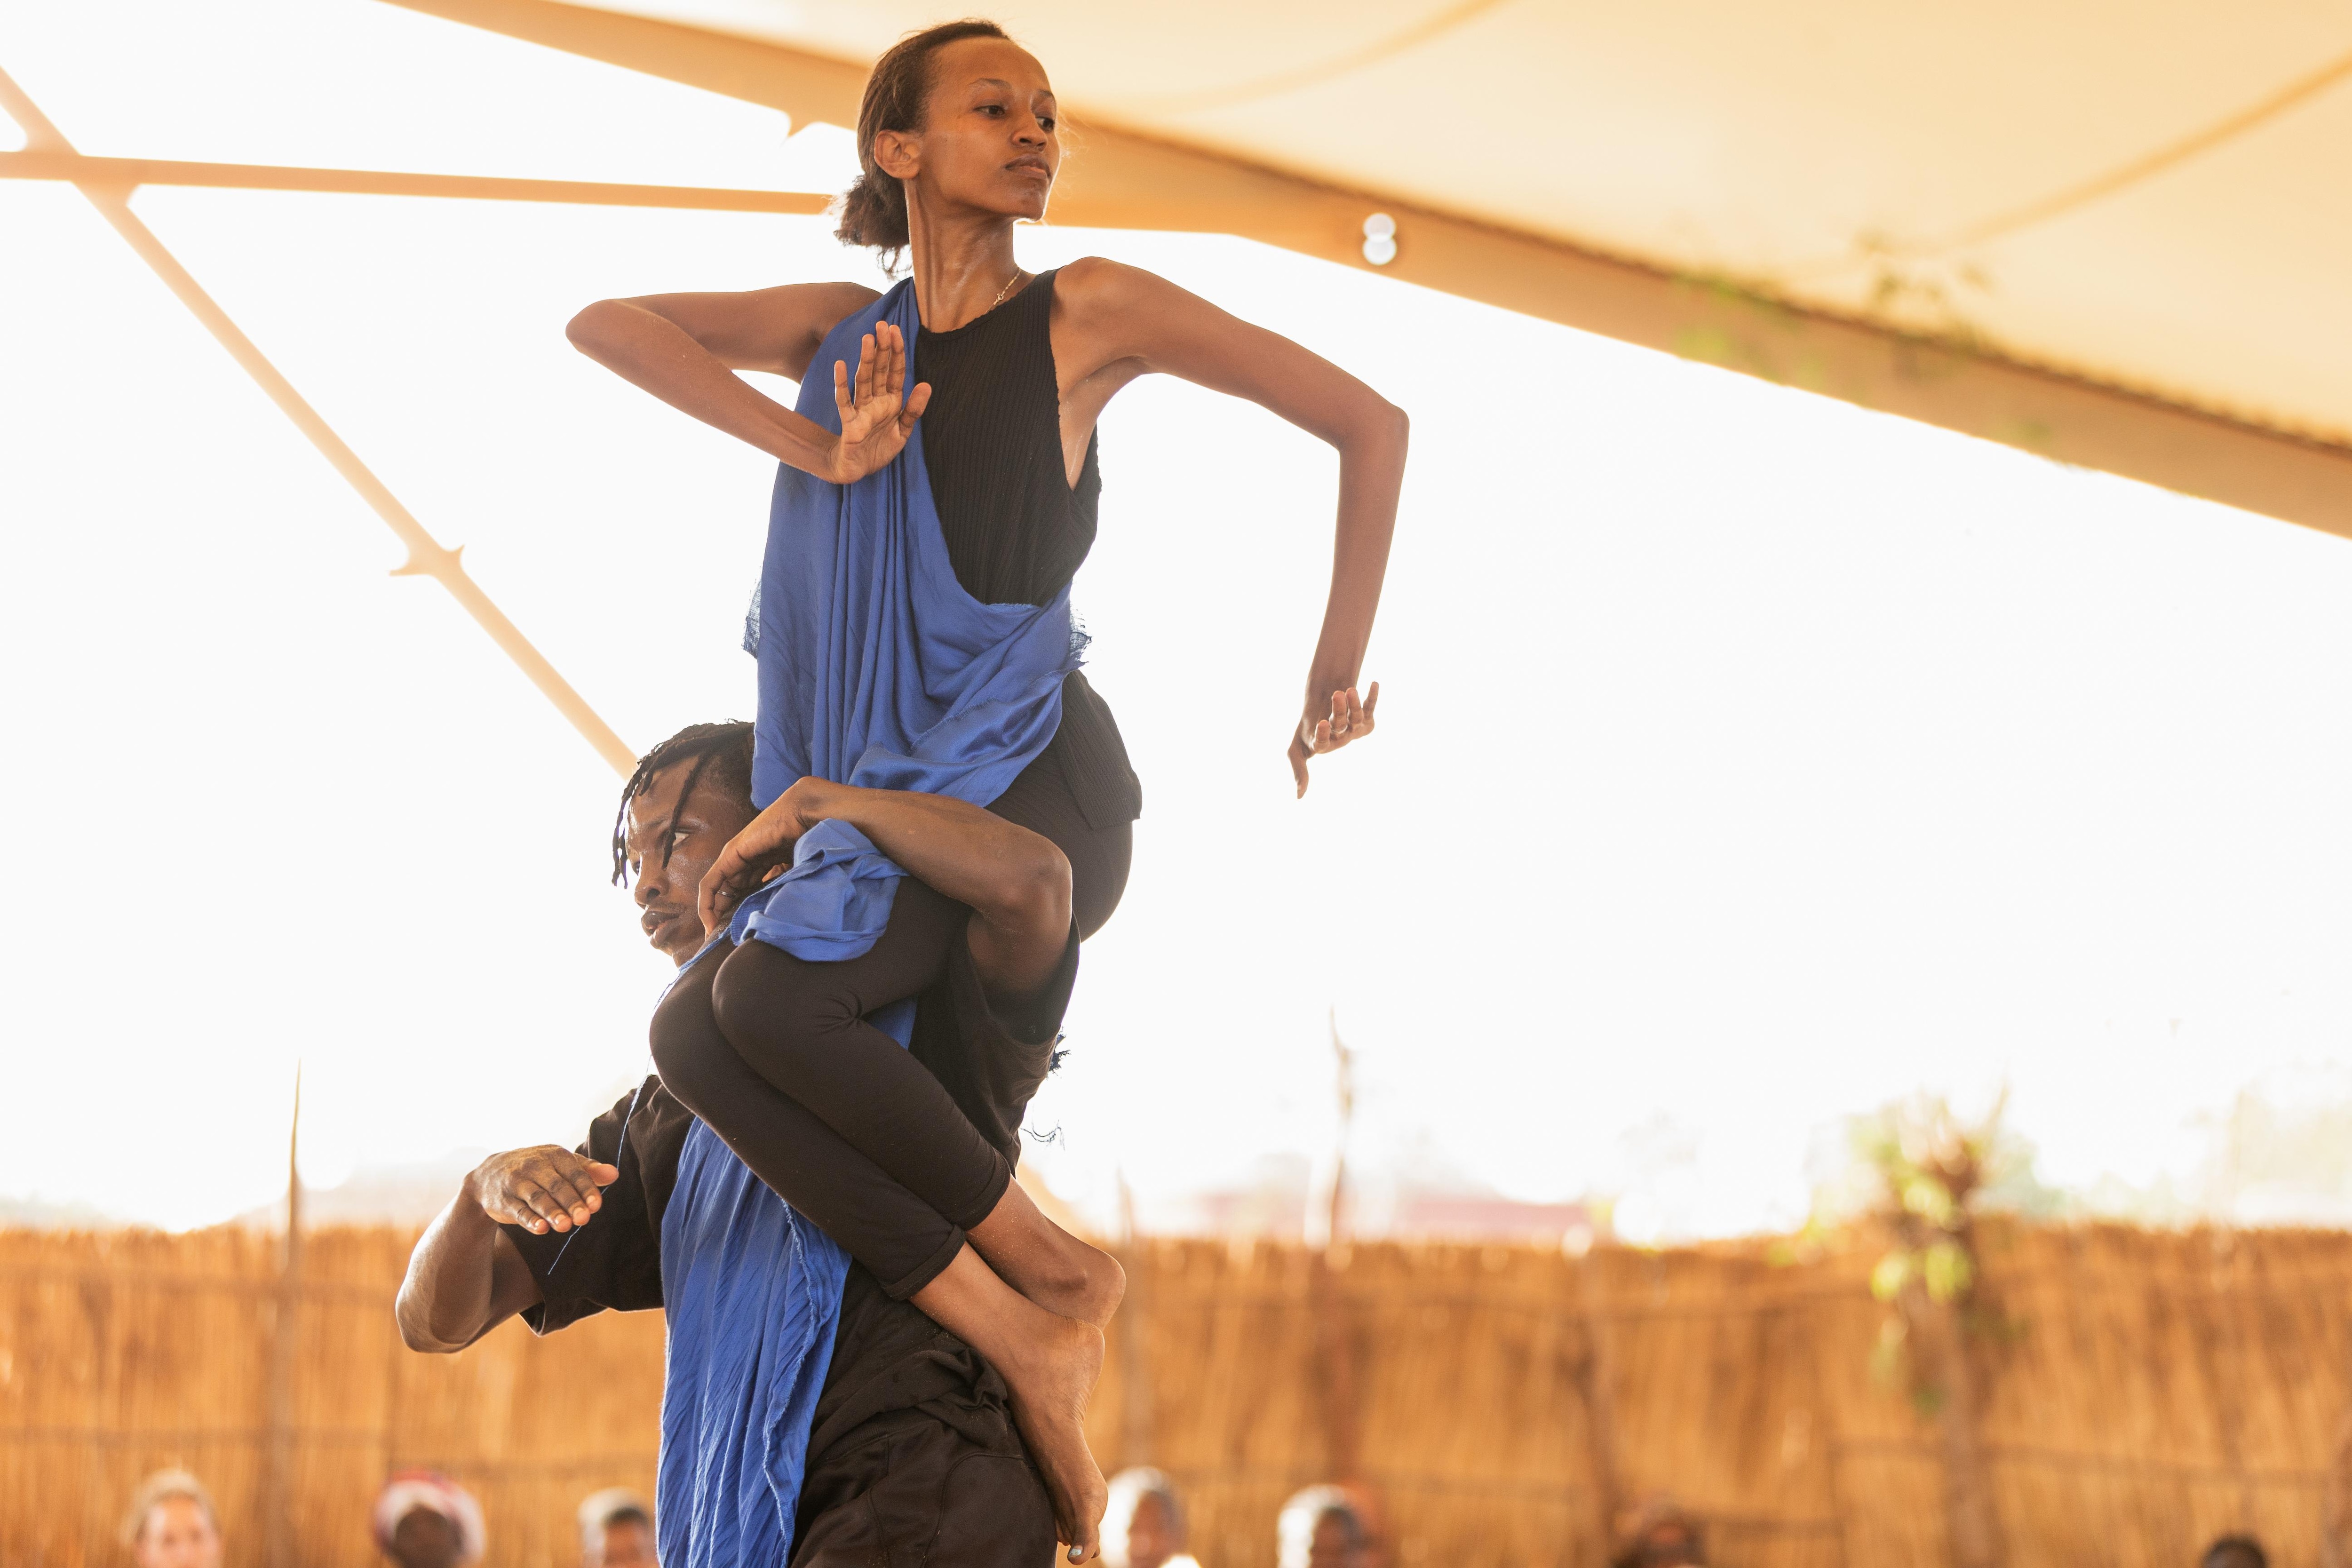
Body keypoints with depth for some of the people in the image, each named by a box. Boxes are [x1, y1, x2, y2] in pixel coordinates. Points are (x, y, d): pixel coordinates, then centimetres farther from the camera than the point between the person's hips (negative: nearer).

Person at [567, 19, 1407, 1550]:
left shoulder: (1090, 316, 2)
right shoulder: (846, 331, 14)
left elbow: (1371, 425, 4)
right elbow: (606, 325, 4)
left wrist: (1338, 669, 6)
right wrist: (813, 446, -6)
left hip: (1034, 781, -5)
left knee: (772, 992, -31)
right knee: (691, 1033, -22)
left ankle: (1052, 1268, -12)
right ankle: (1022, 1334, -22)